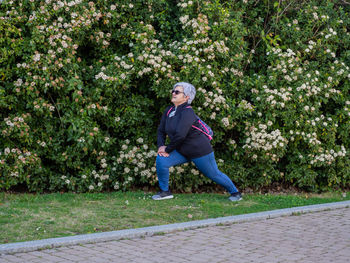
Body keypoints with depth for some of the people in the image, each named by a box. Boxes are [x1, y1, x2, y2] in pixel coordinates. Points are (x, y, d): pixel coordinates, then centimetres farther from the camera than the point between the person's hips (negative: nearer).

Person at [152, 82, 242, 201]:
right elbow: (161, 130, 7)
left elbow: (180, 135, -32)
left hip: (200, 152, -7)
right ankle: (164, 191, 2)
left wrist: (168, 149, -21)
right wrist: (161, 146, -10)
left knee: (214, 175, 7)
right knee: (161, 160, -12)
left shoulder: (187, 112, -25)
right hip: (181, 152, 7)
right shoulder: (169, 111, 1)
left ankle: (235, 192, 30)